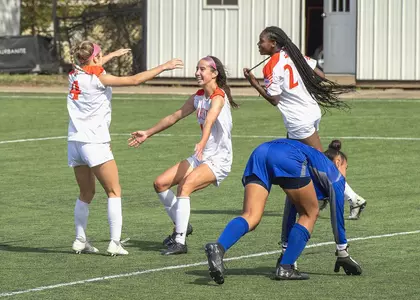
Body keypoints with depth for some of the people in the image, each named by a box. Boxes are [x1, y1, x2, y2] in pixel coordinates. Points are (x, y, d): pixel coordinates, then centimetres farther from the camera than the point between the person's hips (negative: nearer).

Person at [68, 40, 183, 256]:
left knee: (86, 193, 17)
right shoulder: (98, 78, -11)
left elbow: (91, 67, 34)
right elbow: (135, 80, -12)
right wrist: (163, 67, -4)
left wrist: (113, 55, 46)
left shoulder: (75, 75, 9)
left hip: (75, 140, 7)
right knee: (114, 192, -1)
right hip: (95, 142, -7)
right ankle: (115, 242, -8)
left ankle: (80, 240, 16)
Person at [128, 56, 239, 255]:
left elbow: (209, 121, -36)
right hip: (201, 157, 9)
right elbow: (175, 117, 20)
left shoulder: (218, 97, -17)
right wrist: (148, 133, 25)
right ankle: (181, 226, 19)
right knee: (160, 183, 2)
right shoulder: (198, 97, 9)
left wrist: (201, 144, -54)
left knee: (185, 185, -31)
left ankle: (180, 241, -31)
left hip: (219, 160, -9)